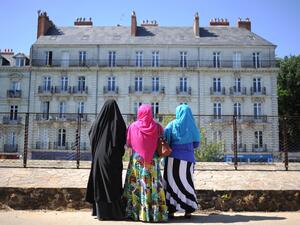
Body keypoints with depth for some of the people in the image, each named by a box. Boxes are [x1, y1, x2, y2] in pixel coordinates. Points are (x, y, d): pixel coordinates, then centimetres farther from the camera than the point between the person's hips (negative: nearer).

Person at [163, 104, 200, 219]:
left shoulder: (172, 125, -2)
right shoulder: (192, 126, 3)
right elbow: (196, 144, 7)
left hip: (173, 157, -1)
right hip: (188, 158, 2)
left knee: (172, 182, 6)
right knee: (186, 182, 11)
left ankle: (171, 210, 7)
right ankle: (188, 210, 12)